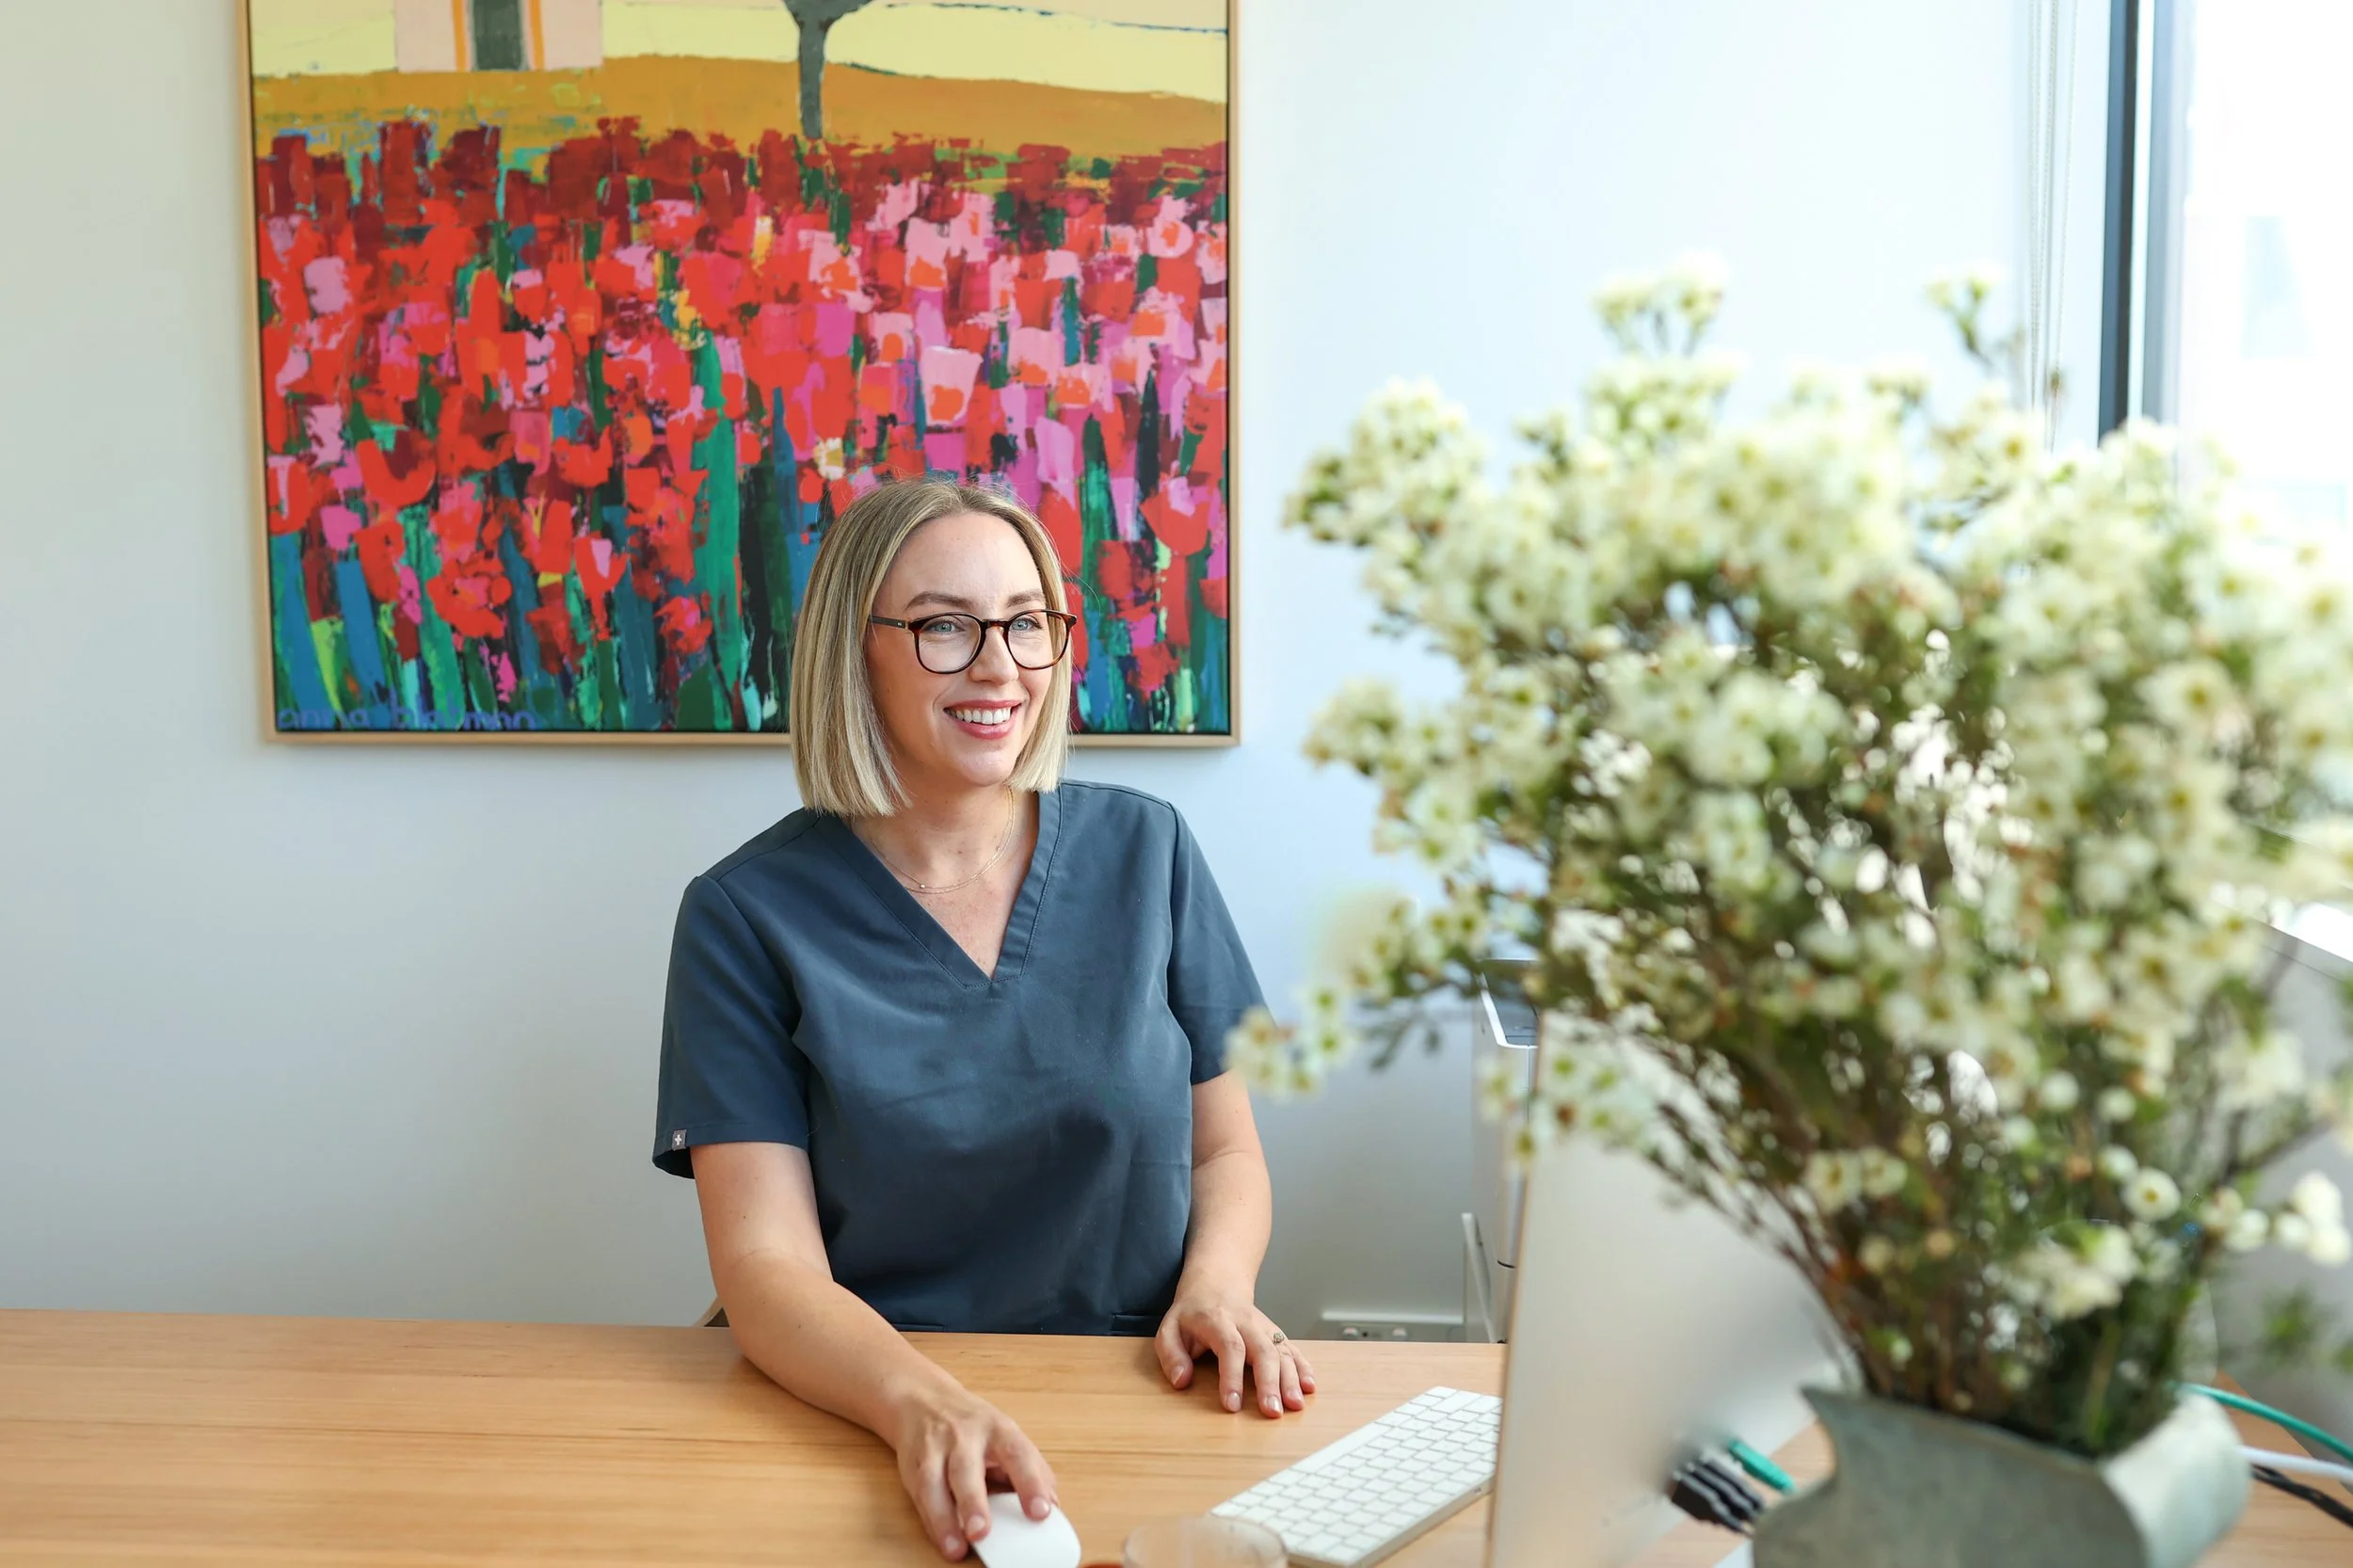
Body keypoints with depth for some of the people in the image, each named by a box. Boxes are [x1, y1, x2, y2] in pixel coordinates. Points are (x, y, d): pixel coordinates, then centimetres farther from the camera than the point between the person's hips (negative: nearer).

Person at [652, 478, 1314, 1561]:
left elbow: (1225, 1153, 11)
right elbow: (765, 1267, -8)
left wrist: (1218, 1289, -10)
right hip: (865, 1421, -1)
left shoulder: (1146, 851, 4)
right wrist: (923, 1404, -26)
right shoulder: (746, 914, -2)